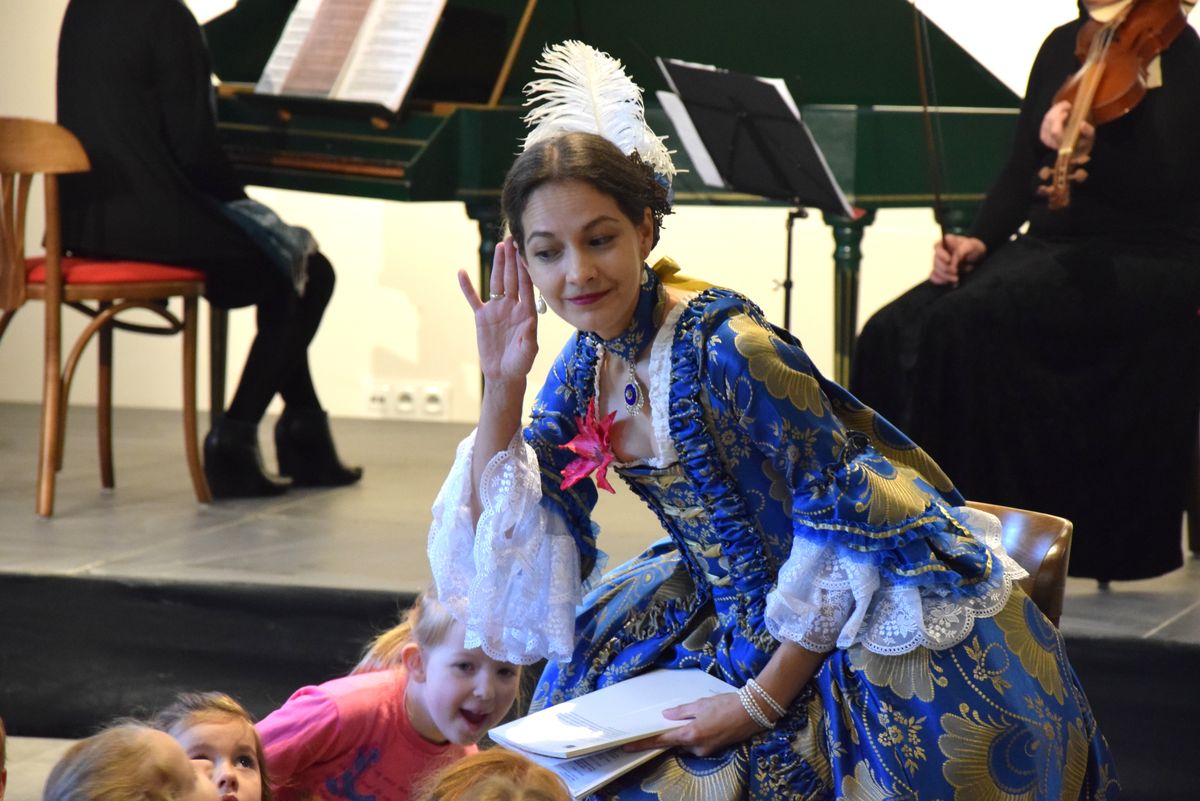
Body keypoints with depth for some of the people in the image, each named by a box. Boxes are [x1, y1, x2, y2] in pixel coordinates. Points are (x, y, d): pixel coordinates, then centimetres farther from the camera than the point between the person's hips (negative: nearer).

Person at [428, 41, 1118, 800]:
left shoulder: (726, 350, -23)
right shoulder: (590, 359, 1)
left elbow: (840, 519, -23)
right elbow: (501, 531, 5)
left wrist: (759, 704, -20)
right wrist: (502, 384, -9)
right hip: (738, 616, 8)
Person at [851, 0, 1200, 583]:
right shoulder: (1064, 47, 11)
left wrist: (1086, 151, -35)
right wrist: (979, 239, -1)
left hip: (1144, 267, -6)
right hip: (1049, 247, 6)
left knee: (964, 326, -30)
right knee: (895, 333, -19)